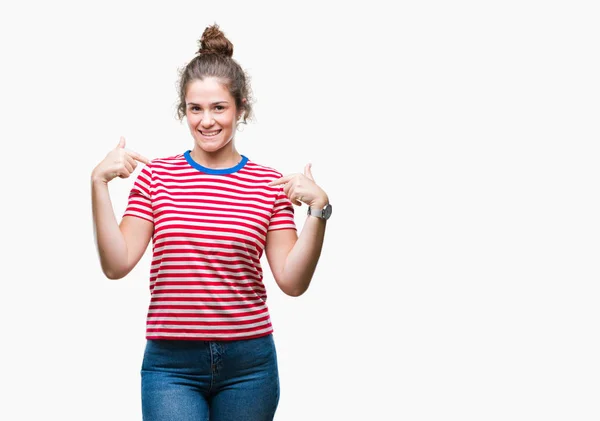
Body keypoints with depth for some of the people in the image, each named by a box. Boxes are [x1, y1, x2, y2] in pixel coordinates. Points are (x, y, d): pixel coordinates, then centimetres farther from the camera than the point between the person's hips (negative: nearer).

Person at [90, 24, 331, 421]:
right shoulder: (156, 176, 3)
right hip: (171, 363, -1)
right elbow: (117, 264, -3)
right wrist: (99, 184, -9)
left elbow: (293, 282, -2)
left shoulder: (271, 185, 2)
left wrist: (318, 209, -12)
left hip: (248, 362, 1)